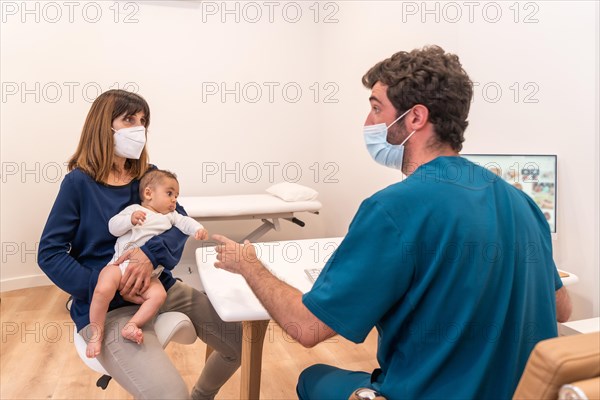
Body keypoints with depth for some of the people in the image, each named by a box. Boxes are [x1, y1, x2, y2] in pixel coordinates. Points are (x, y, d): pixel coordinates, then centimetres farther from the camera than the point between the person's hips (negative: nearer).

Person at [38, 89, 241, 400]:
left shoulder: (148, 175, 7)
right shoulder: (79, 182, -6)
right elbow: (49, 253, -8)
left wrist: (152, 254, -25)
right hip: (106, 307, -5)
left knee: (243, 341, 2)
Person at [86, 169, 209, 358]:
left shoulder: (170, 216, 21)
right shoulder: (134, 209, 7)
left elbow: (185, 222, 10)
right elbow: (113, 227, -1)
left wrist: (198, 229, -12)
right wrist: (130, 219, -19)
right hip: (122, 265, -3)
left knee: (159, 294, -24)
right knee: (103, 290, -28)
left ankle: (131, 325, -20)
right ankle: (97, 332, -10)